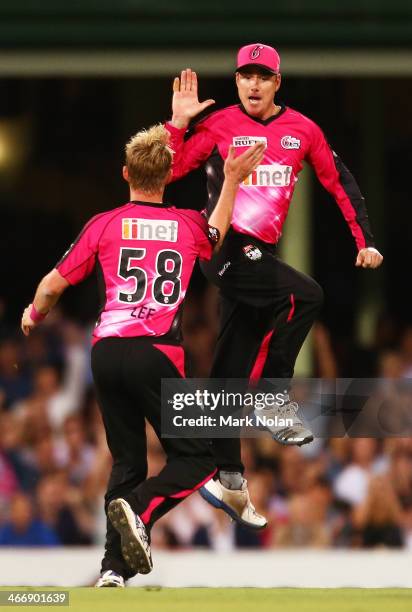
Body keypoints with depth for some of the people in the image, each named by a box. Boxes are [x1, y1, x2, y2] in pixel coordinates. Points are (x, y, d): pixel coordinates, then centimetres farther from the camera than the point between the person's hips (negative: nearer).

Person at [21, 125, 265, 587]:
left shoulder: (104, 225, 4)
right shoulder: (188, 225, 7)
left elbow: (54, 284, 9)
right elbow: (216, 235, 33)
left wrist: (34, 315, 30)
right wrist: (232, 182, 45)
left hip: (106, 352, 3)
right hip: (156, 355, -3)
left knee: (127, 461, 14)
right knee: (197, 457, 5)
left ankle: (114, 566, 6)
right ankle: (140, 509, -23)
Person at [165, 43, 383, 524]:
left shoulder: (302, 130, 8)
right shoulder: (218, 126, -3)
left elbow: (340, 183, 14)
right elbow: (169, 170, -5)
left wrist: (365, 241, 9)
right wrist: (178, 123, -15)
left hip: (260, 252, 5)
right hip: (223, 246, -5)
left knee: (235, 365, 8)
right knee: (305, 295, -26)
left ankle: (226, 473, 13)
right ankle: (276, 397, -14)